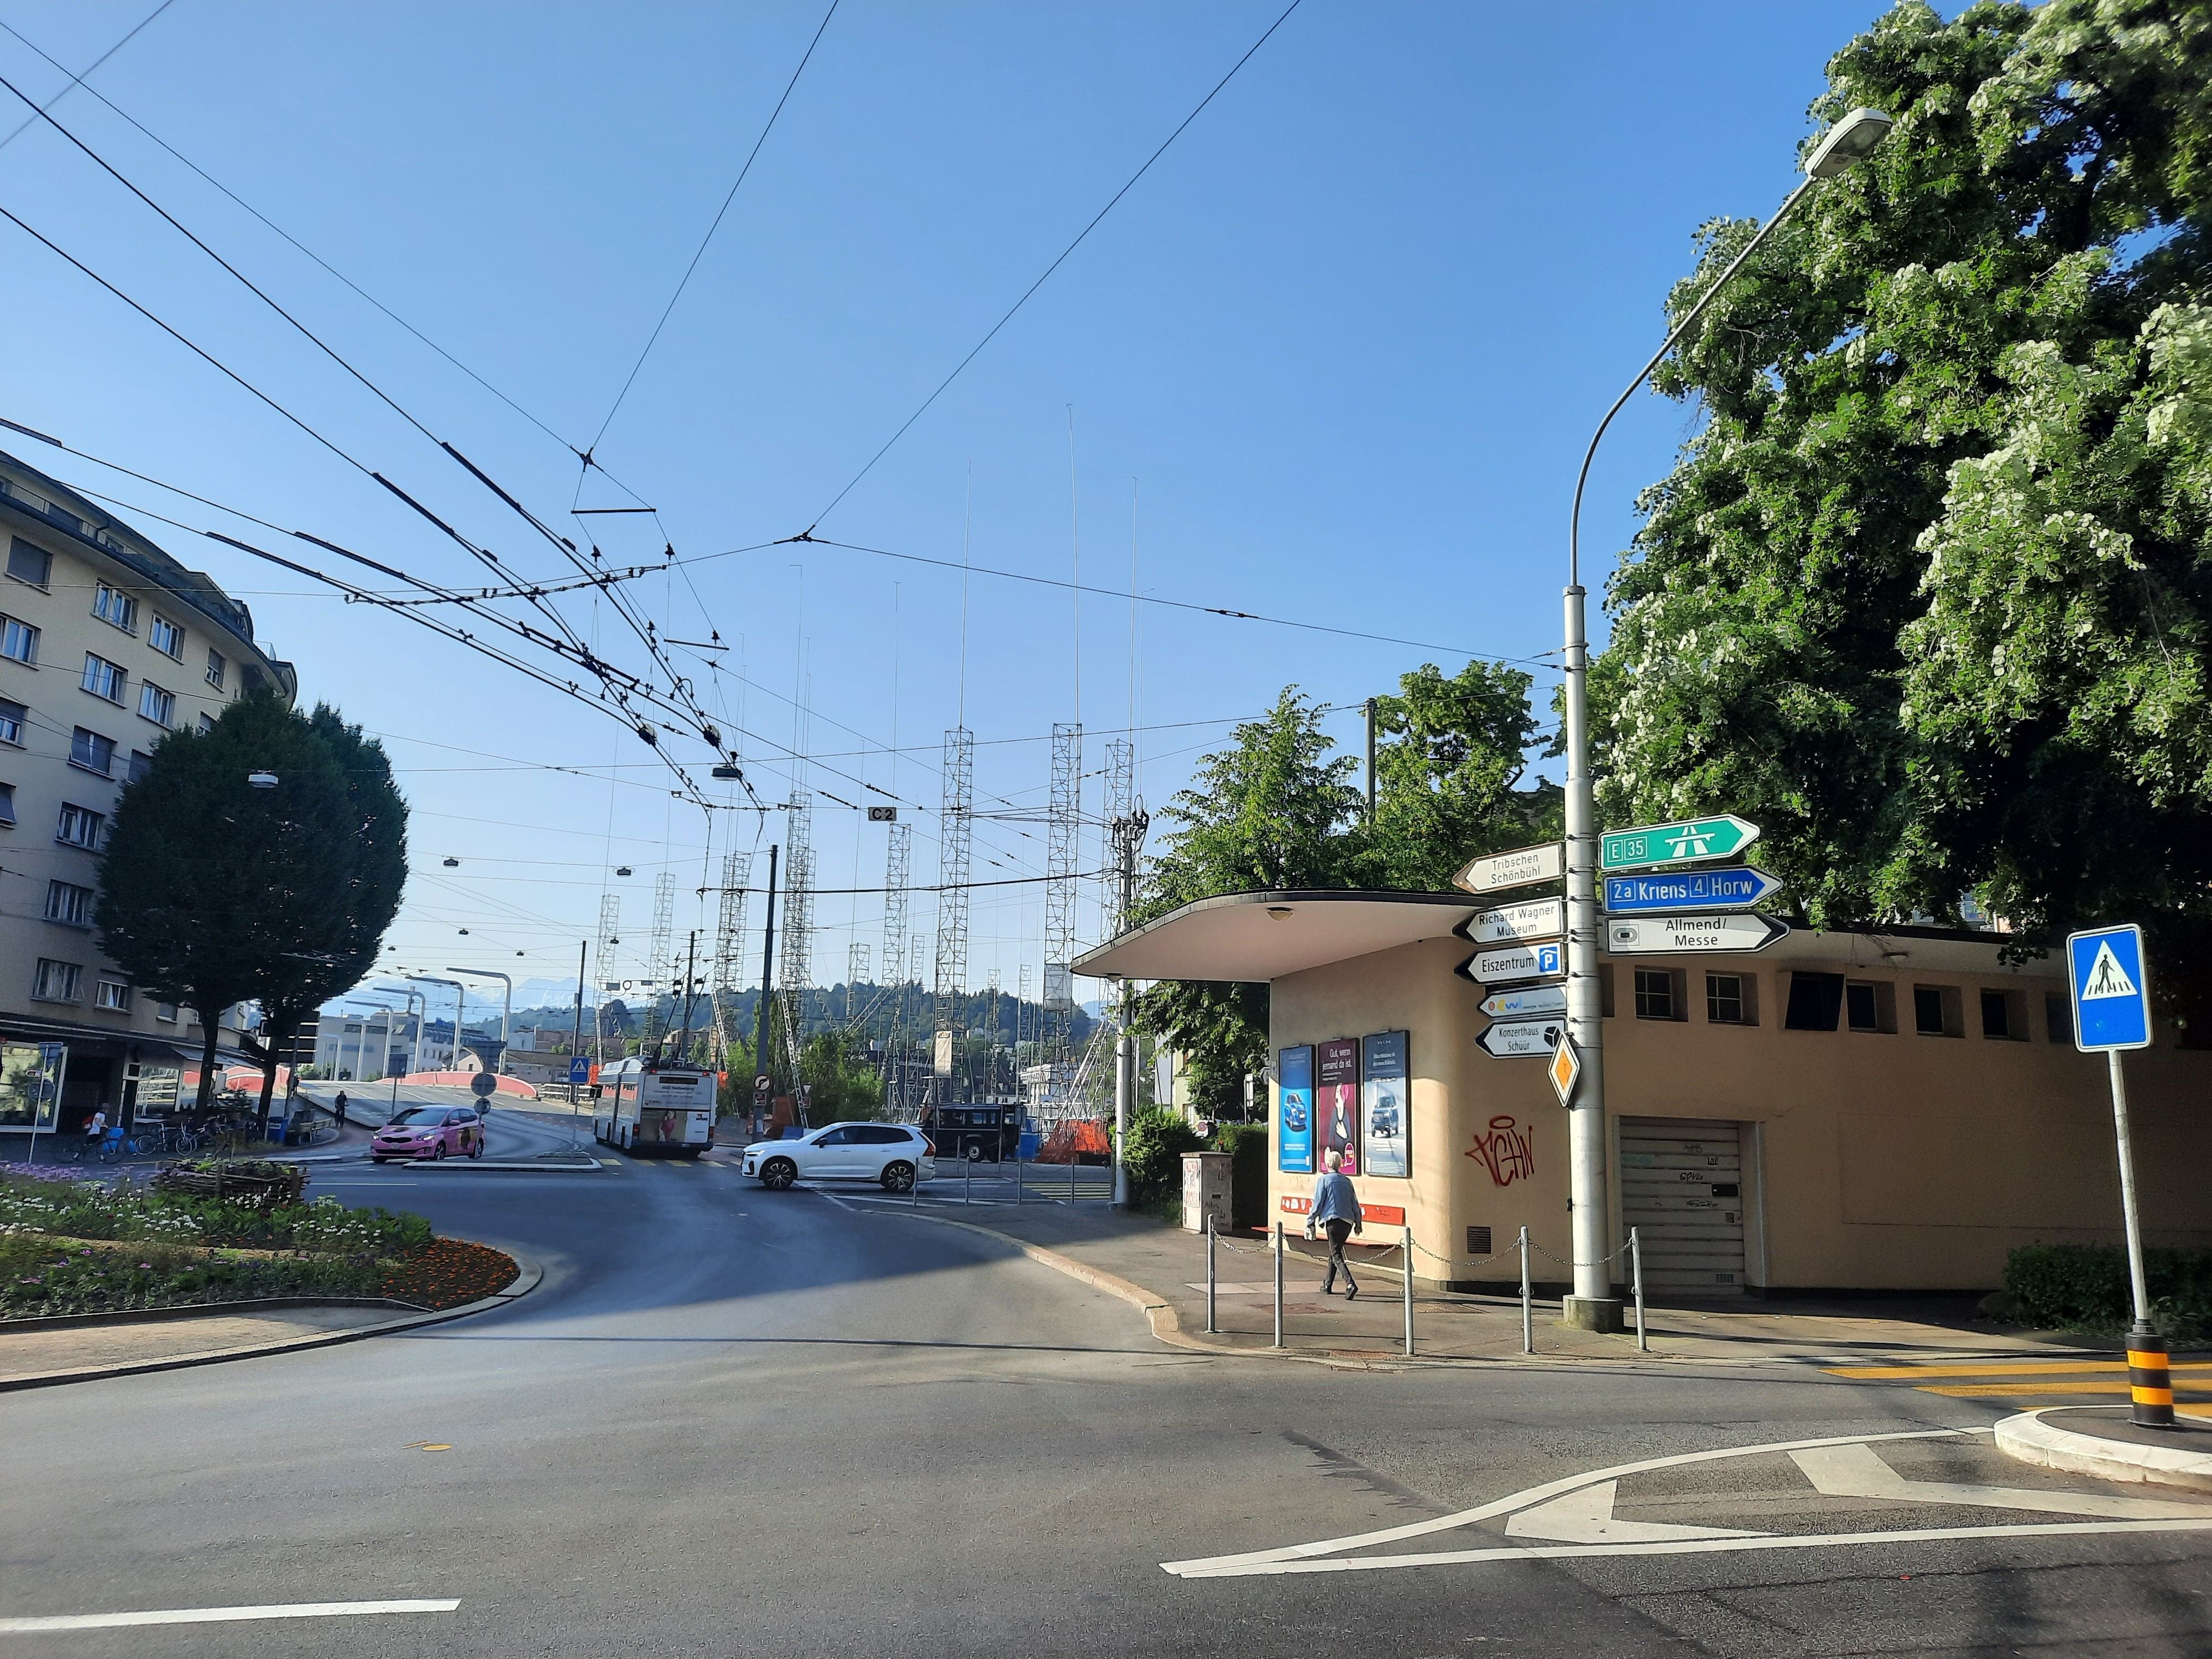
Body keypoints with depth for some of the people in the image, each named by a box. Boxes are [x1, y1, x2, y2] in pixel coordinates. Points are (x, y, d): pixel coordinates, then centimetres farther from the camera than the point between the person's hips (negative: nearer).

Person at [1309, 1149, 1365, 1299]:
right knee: (1334, 1251, 19)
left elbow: (1318, 1202, -6)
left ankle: (1350, 1284, -26)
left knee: (1336, 1255, -6)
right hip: (1348, 1221, 6)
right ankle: (1328, 1286, 27)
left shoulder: (1323, 1180, -3)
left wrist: (1312, 1221, 0)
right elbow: (1355, 1203, 14)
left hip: (1333, 1220, -6)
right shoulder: (1347, 1181, 13)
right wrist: (1358, 1223, 20)